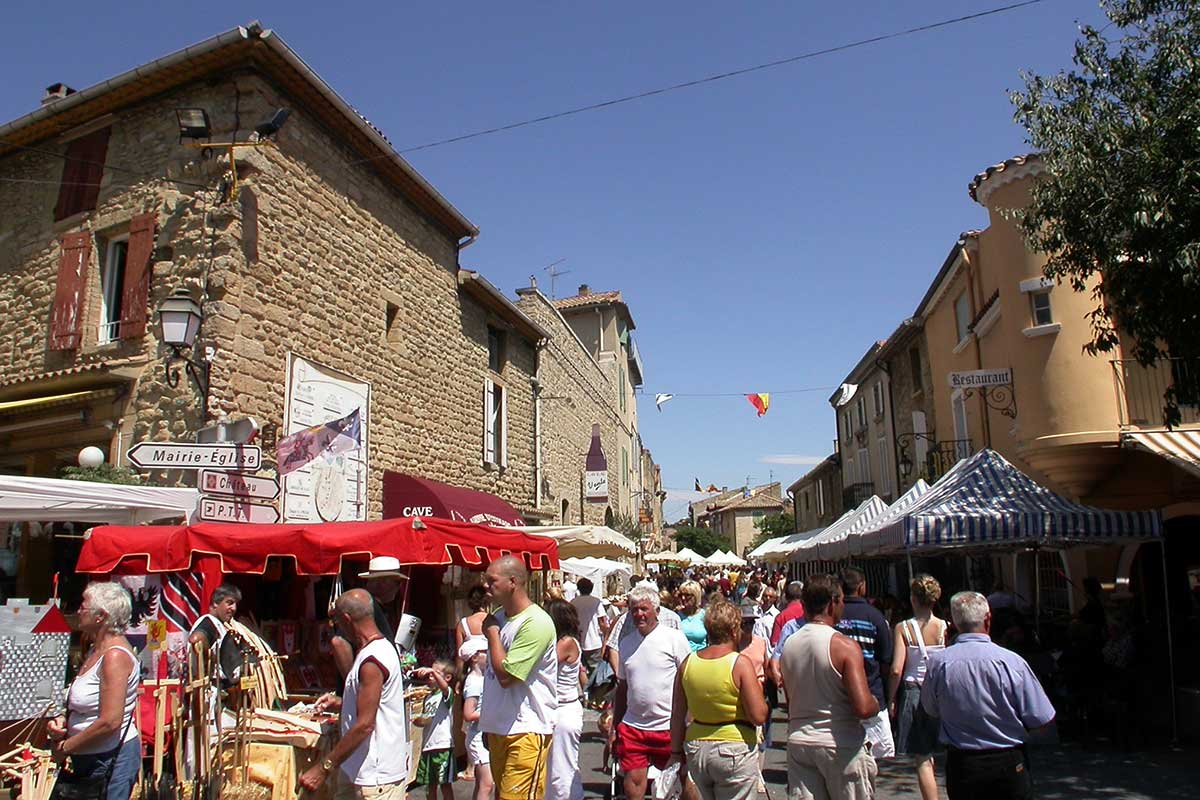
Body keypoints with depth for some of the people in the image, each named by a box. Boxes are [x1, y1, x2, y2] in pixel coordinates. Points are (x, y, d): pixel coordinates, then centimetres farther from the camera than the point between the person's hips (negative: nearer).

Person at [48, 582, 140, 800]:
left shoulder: (115, 656, -20)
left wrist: (66, 747, -13)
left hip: (112, 758, -9)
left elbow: (110, 722, -25)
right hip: (87, 759, 9)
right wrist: (62, 721, 2)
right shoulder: (95, 651, 11)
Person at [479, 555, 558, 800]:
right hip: (499, 726, 9)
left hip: (527, 729, -9)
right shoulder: (500, 617, 9)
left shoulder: (535, 622, -19)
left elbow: (506, 675, -23)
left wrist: (492, 632, -12)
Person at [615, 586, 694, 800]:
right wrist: (614, 727, 15)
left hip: (669, 727, -4)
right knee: (633, 780, 4)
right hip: (633, 727, 4)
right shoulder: (626, 643, 9)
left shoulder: (675, 638, -6)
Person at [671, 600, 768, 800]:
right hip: (734, 751, -5)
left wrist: (677, 752, 14)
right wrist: (758, 690, 2)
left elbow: (678, 716, 5)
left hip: (696, 748, 5)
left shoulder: (688, 662, 0)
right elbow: (759, 716, -16)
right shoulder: (740, 663, -13)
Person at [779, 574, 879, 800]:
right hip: (841, 745, -5)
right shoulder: (845, 646, -15)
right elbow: (864, 708, -21)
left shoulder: (788, 644, 2)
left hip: (798, 743, 5)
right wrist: (876, 704, -1)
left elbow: (790, 700, 9)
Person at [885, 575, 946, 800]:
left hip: (913, 693, -2)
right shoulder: (944, 627, -6)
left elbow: (896, 670, -13)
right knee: (927, 754, 17)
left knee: (923, 759, 6)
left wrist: (891, 699, -1)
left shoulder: (903, 628, -10)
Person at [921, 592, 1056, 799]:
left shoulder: (937, 663, -14)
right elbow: (1041, 719, -10)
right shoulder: (1011, 662, -19)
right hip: (1008, 764, -1)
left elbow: (930, 710, 3)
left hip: (959, 765, 1)